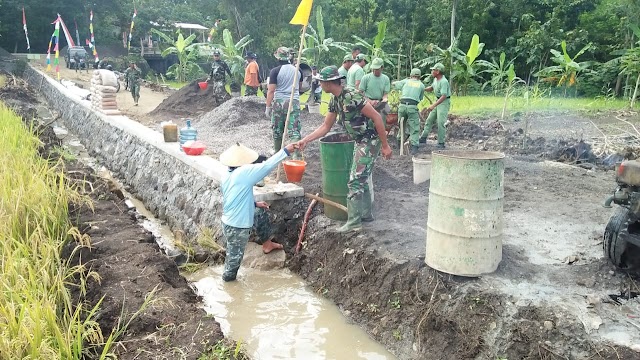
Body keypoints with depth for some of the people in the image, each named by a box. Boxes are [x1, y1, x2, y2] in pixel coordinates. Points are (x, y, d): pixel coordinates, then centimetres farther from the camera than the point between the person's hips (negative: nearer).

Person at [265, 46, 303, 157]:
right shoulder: (297, 70, 5)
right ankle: (296, 156, -13)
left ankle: (277, 153, 30)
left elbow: (271, 91, -11)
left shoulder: (275, 71, -8)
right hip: (294, 102, 2)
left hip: (279, 102, -2)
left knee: (277, 131, 14)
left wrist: (268, 107, -6)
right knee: (295, 131, -2)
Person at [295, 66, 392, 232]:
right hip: (360, 141, 9)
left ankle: (354, 222, 2)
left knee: (355, 181, -7)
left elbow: (376, 117, -23)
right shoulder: (334, 100, 5)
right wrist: (305, 140, 5)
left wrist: (385, 145, -21)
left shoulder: (352, 96, -25)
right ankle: (366, 214, 34)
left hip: (370, 141, -9)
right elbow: (325, 127, 13)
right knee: (361, 179, 19)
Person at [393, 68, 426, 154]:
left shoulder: (406, 81, 16)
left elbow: (394, 83, 26)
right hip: (412, 107, -2)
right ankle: (414, 147, -9)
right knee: (414, 128, 0)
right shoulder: (421, 85, 14)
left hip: (402, 105, 2)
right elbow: (420, 98, 18)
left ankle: (400, 142, 29)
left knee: (402, 125, 19)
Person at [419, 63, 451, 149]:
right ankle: (423, 138, 21)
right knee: (430, 119, 12)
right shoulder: (436, 79, 4)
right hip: (438, 101, 10)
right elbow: (431, 88, 23)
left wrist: (433, 105, -35)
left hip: (444, 102, -10)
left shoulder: (444, 81, -25)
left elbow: (444, 96, -30)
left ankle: (441, 143, -5)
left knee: (441, 122, -12)